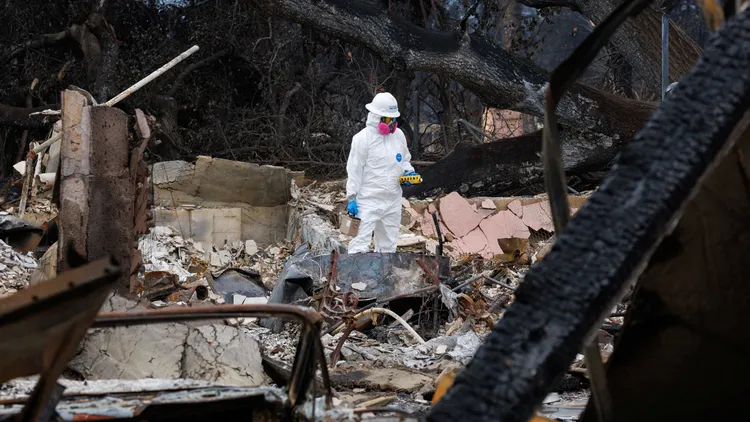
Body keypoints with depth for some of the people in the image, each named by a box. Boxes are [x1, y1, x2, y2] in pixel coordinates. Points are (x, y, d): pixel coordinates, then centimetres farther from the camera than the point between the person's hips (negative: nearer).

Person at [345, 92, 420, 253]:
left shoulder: (398, 135, 8)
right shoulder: (363, 138, -10)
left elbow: (404, 160, 23)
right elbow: (354, 170, -9)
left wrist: (408, 172, 0)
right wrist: (352, 198, -12)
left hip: (393, 201, 6)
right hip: (368, 201, -6)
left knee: (388, 244, 15)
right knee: (360, 243, -12)